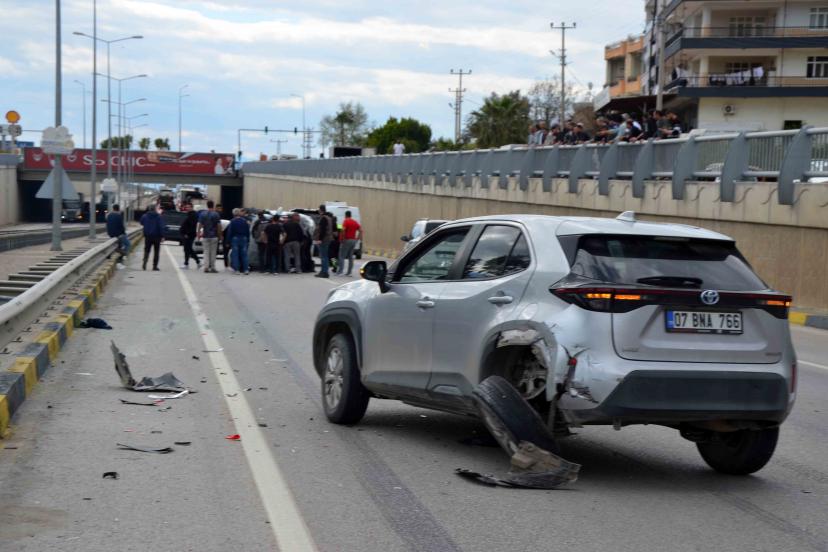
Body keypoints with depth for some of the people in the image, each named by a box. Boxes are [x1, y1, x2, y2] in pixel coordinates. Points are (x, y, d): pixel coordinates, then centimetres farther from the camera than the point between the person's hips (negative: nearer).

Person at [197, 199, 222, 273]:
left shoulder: (202, 214, 1)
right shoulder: (216, 214, -5)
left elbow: (199, 225, -1)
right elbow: (219, 226, -6)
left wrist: (198, 234, 6)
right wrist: (220, 235, 3)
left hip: (205, 236, 2)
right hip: (214, 236, -2)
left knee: (206, 251, 6)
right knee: (213, 252, 4)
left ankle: (206, 267, -1)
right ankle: (212, 267, 3)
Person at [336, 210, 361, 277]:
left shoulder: (346, 221, -8)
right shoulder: (355, 222, 13)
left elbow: (343, 230, -23)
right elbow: (360, 230, 8)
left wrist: (343, 238, -14)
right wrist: (357, 238, 7)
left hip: (347, 240, -6)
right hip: (353, 240, 6)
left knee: (342, 256, -3)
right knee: (350, 257, 12)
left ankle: (340, 271, -11)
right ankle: (349, 272, 9)